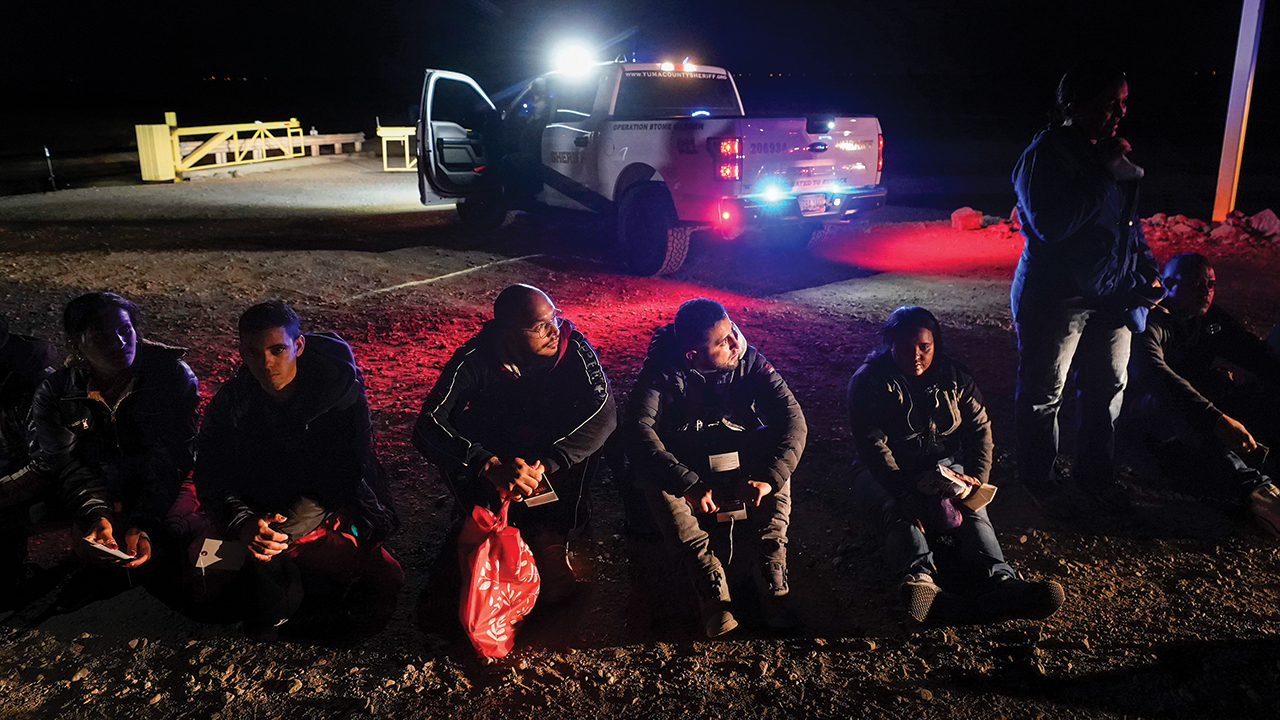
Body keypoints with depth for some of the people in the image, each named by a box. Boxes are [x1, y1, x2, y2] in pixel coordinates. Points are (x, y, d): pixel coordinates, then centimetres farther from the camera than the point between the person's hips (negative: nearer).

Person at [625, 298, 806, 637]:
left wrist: (769, 477, -36)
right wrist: (688, 484, -44)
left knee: (780, 461, -28)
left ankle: (773, 583, -27)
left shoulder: (749, 361, -12)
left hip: (739, 462, 2)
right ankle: (712, 592, -38)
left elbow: (793, 417, -20)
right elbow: (638, 430, -33)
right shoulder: (662, 370, -19)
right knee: (652, 475, -34)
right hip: (682, 462, -2)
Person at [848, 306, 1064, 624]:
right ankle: (920, 581, -63)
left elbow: (979, 429, 4)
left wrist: (976, 478, -14)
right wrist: (906, 494, -30)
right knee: (900, 515, -34)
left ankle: (1002, 582, -52)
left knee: (972, 512, -27)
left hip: (945, 465, 3)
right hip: (887, 471, -3)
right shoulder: (869, 381, -9)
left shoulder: (954, 377, 6)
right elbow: (873, 445, -19)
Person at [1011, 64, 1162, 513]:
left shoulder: (1112, 153, 10)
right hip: (1055, 297, -7)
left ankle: (1096, 475, 31)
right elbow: (1052, 225, -26)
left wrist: (1148, 271, 13)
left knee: (1108, 387, 14)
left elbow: (1130, 220, 21)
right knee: (1044, 393, 4)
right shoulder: (1044, 155, -13)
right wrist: (1104, 175, -23)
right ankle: (1038, 478, 22)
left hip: (1111, 295, 8)